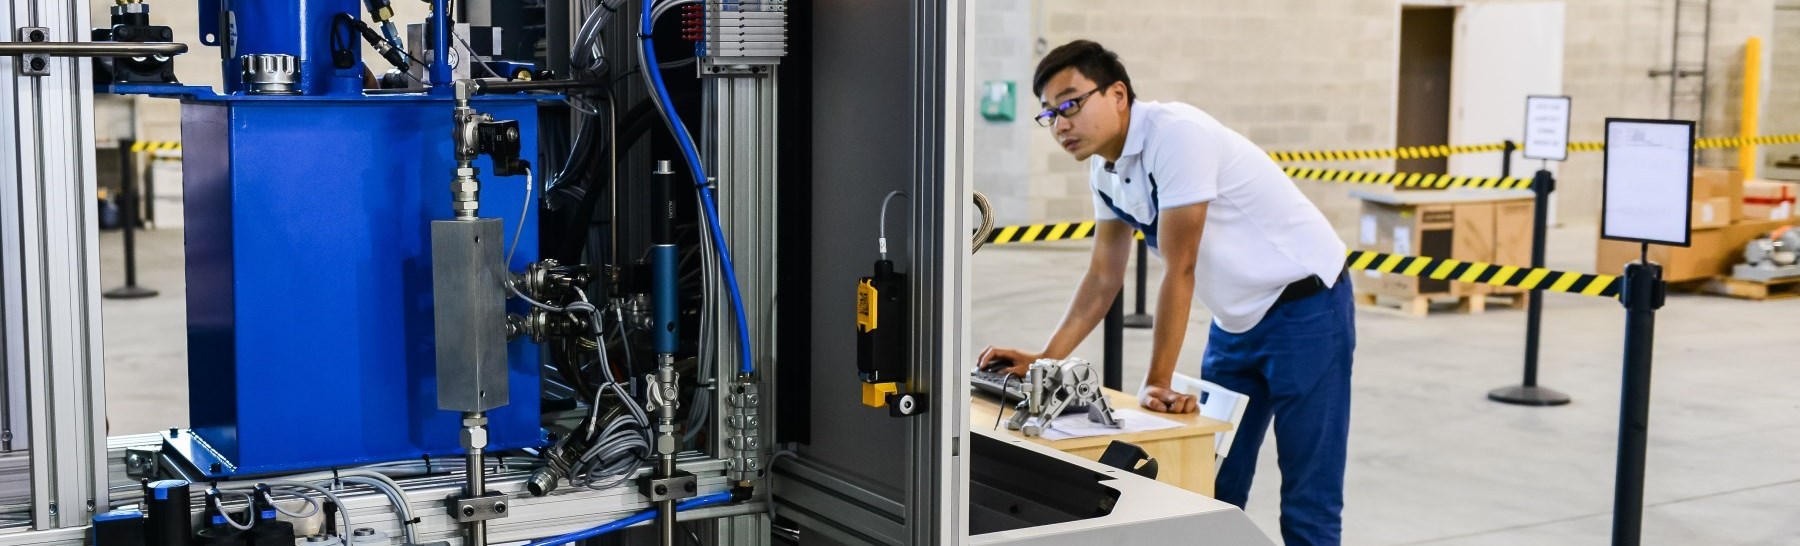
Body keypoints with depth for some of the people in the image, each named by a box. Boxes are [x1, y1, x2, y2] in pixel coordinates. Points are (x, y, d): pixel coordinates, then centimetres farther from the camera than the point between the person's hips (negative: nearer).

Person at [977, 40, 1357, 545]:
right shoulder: (1106, 169, 2)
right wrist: (1044, 361, -1)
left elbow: (1180, 270, -24)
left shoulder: (1176, 134, -24)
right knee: (1213, 488, 9)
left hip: (1306, 309, -8)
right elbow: (1103, 279, 8)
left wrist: (1157, 383, -21)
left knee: (1307, 502, -6)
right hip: (1237, 320, 8)